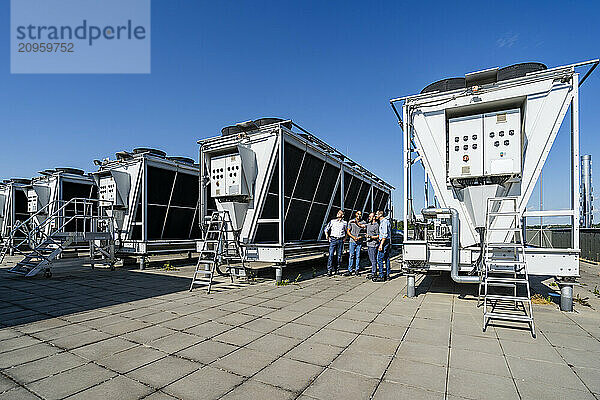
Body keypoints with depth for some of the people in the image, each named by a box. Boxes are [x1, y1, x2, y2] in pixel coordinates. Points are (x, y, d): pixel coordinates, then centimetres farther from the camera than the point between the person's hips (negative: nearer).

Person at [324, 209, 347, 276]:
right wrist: (327, 237, 3)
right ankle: (329, 270, -4)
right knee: (331, 255, -8)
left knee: (339, 255, 4)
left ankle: (337, 269, 16)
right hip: (333, 240, -1)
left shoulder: (345, 223, 8)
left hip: (340, 241, 1)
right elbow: (326, 229, 11)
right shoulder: (332, 221, 5)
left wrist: (344, 238, 10)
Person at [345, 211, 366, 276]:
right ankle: (349, 270, 0)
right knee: (351, 255, -3)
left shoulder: (363, 222, 6)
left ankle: (356, 270, 12)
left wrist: (360, 237, -12)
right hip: (352, 241, -1)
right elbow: (348, 231, 4)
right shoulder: (351, 221, 4)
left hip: (360, 241, 1)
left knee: (358, 256, 4)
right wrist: (353, 237, -9)